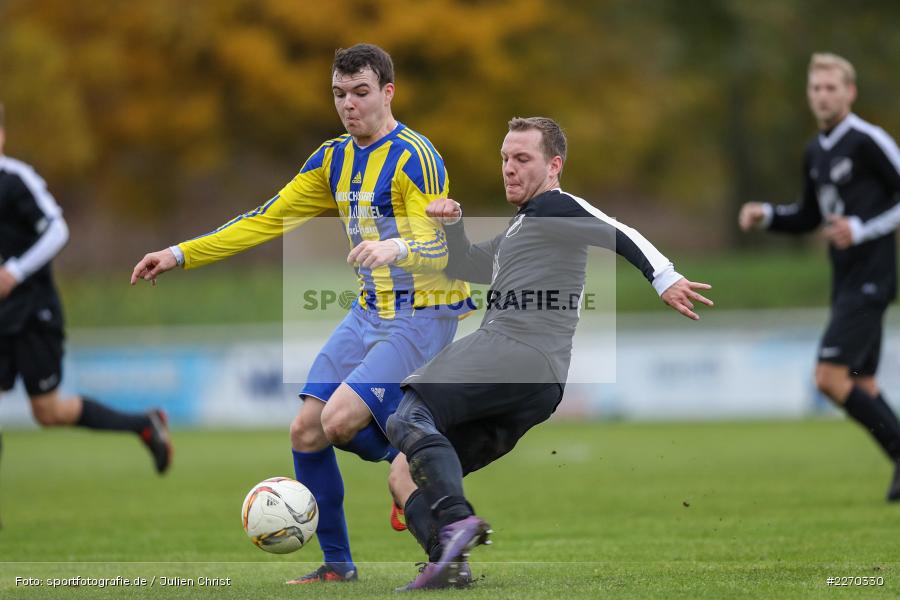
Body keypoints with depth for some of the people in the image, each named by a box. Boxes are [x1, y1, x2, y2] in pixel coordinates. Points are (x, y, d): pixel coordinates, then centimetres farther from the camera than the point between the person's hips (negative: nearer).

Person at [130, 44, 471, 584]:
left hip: (423, 319, -8)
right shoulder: (335, 158, 8)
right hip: (369, 315, 8)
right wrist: (180, 255, 8)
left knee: (340, 421, -23)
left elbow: (445, 249, -23)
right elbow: (268, 219, 12)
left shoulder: (414, 158, -16)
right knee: (306, 432, 1)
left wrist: (397, 247, -45)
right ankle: (338, 565, 14)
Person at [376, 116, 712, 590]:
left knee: (410, 418, -23)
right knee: (409, 472, 8)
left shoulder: (555, 208, 1)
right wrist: (451, 224, 21)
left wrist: (665, 279, -28)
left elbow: (619, 235, -13)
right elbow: (463, 267, 41)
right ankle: (446, 560, -11)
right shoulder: (521, 227, 31)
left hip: (518, 351, -10)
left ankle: (456, 522, -38)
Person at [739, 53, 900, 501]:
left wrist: (862, 229, -19)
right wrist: (765, 215, 9)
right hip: (846, 282, 9)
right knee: (862, 386, 9)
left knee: (830, 377, -15)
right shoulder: (815, 153, 14)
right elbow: (808, 217, 25)